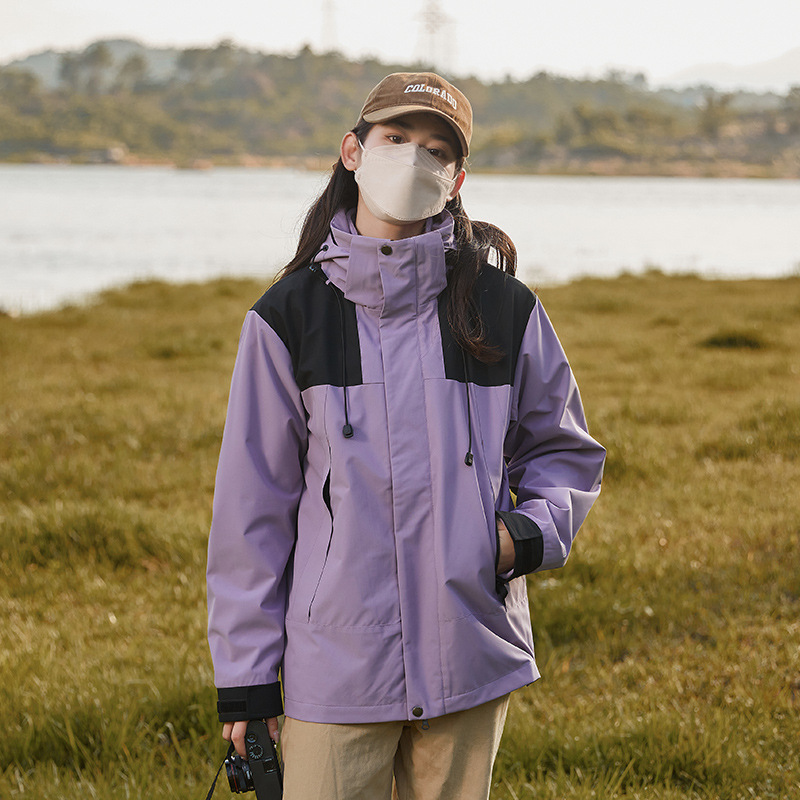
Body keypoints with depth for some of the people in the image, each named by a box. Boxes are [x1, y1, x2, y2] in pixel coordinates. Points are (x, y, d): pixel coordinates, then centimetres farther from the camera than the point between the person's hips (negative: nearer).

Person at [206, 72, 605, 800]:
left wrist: (530, 534, -7)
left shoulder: (504, 309, 2)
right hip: (334, 667, -1)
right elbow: (252, 506, 2)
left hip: (472, 656, 2)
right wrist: (243, 679, 2)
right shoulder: (290, 316, -1)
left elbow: (565, 449, 15)